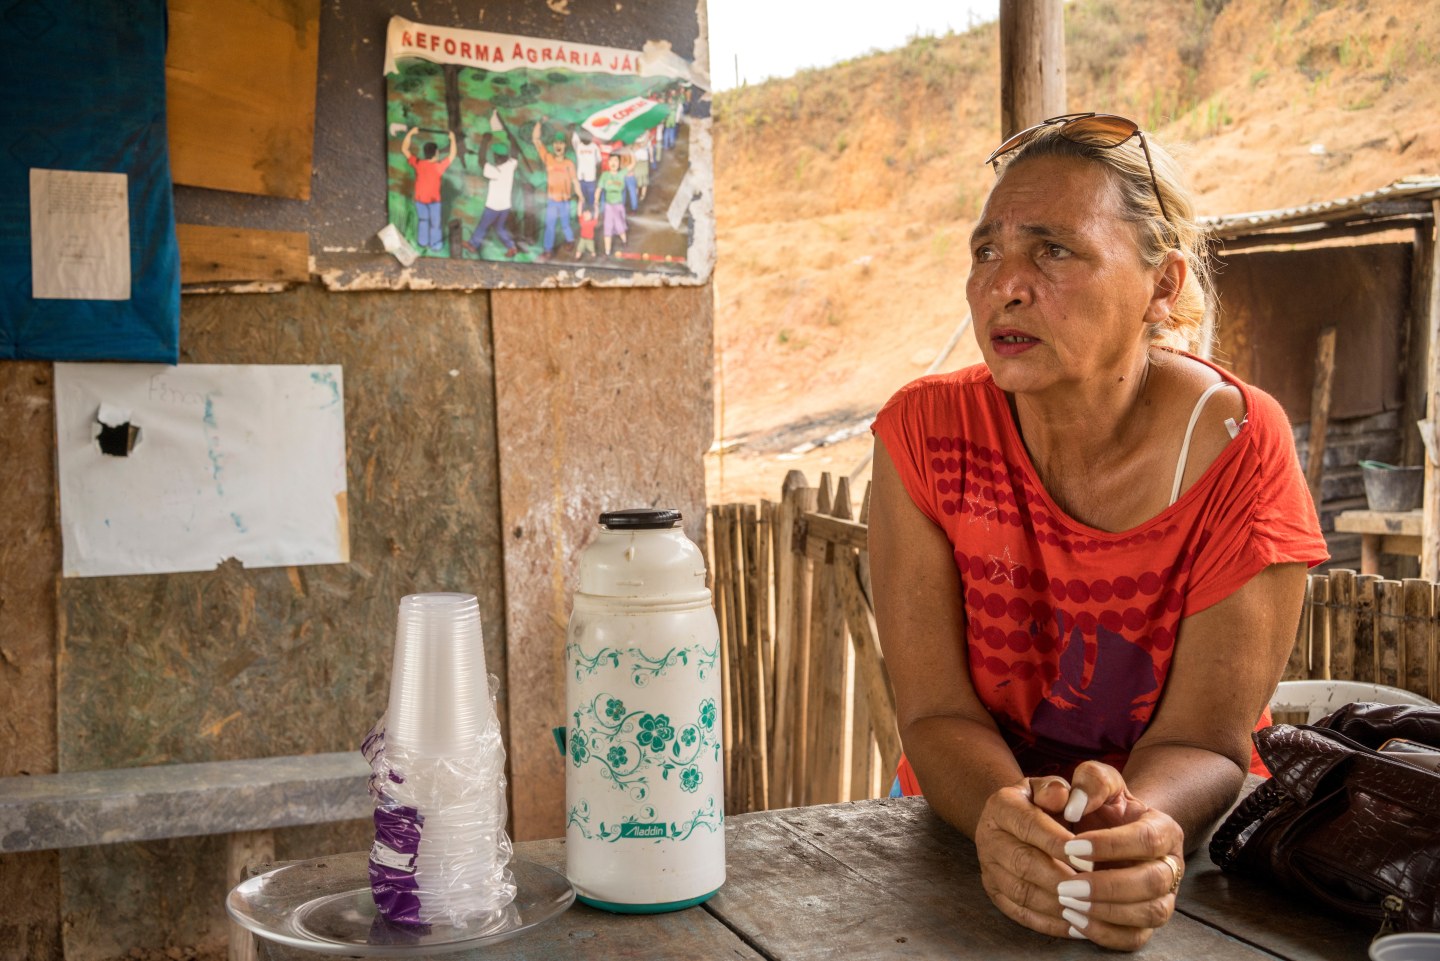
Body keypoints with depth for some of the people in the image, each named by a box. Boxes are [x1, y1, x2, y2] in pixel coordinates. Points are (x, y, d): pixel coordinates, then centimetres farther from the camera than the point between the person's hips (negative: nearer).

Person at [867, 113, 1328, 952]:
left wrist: (1137, 825, -36)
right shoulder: (925, 432, -11)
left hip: (1182, 855, 0)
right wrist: (1003, 815, -33)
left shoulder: (1239, 447, -14)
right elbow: (936, 712, -12)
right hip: (970, 844, 1)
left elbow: (1203, 742, -14)